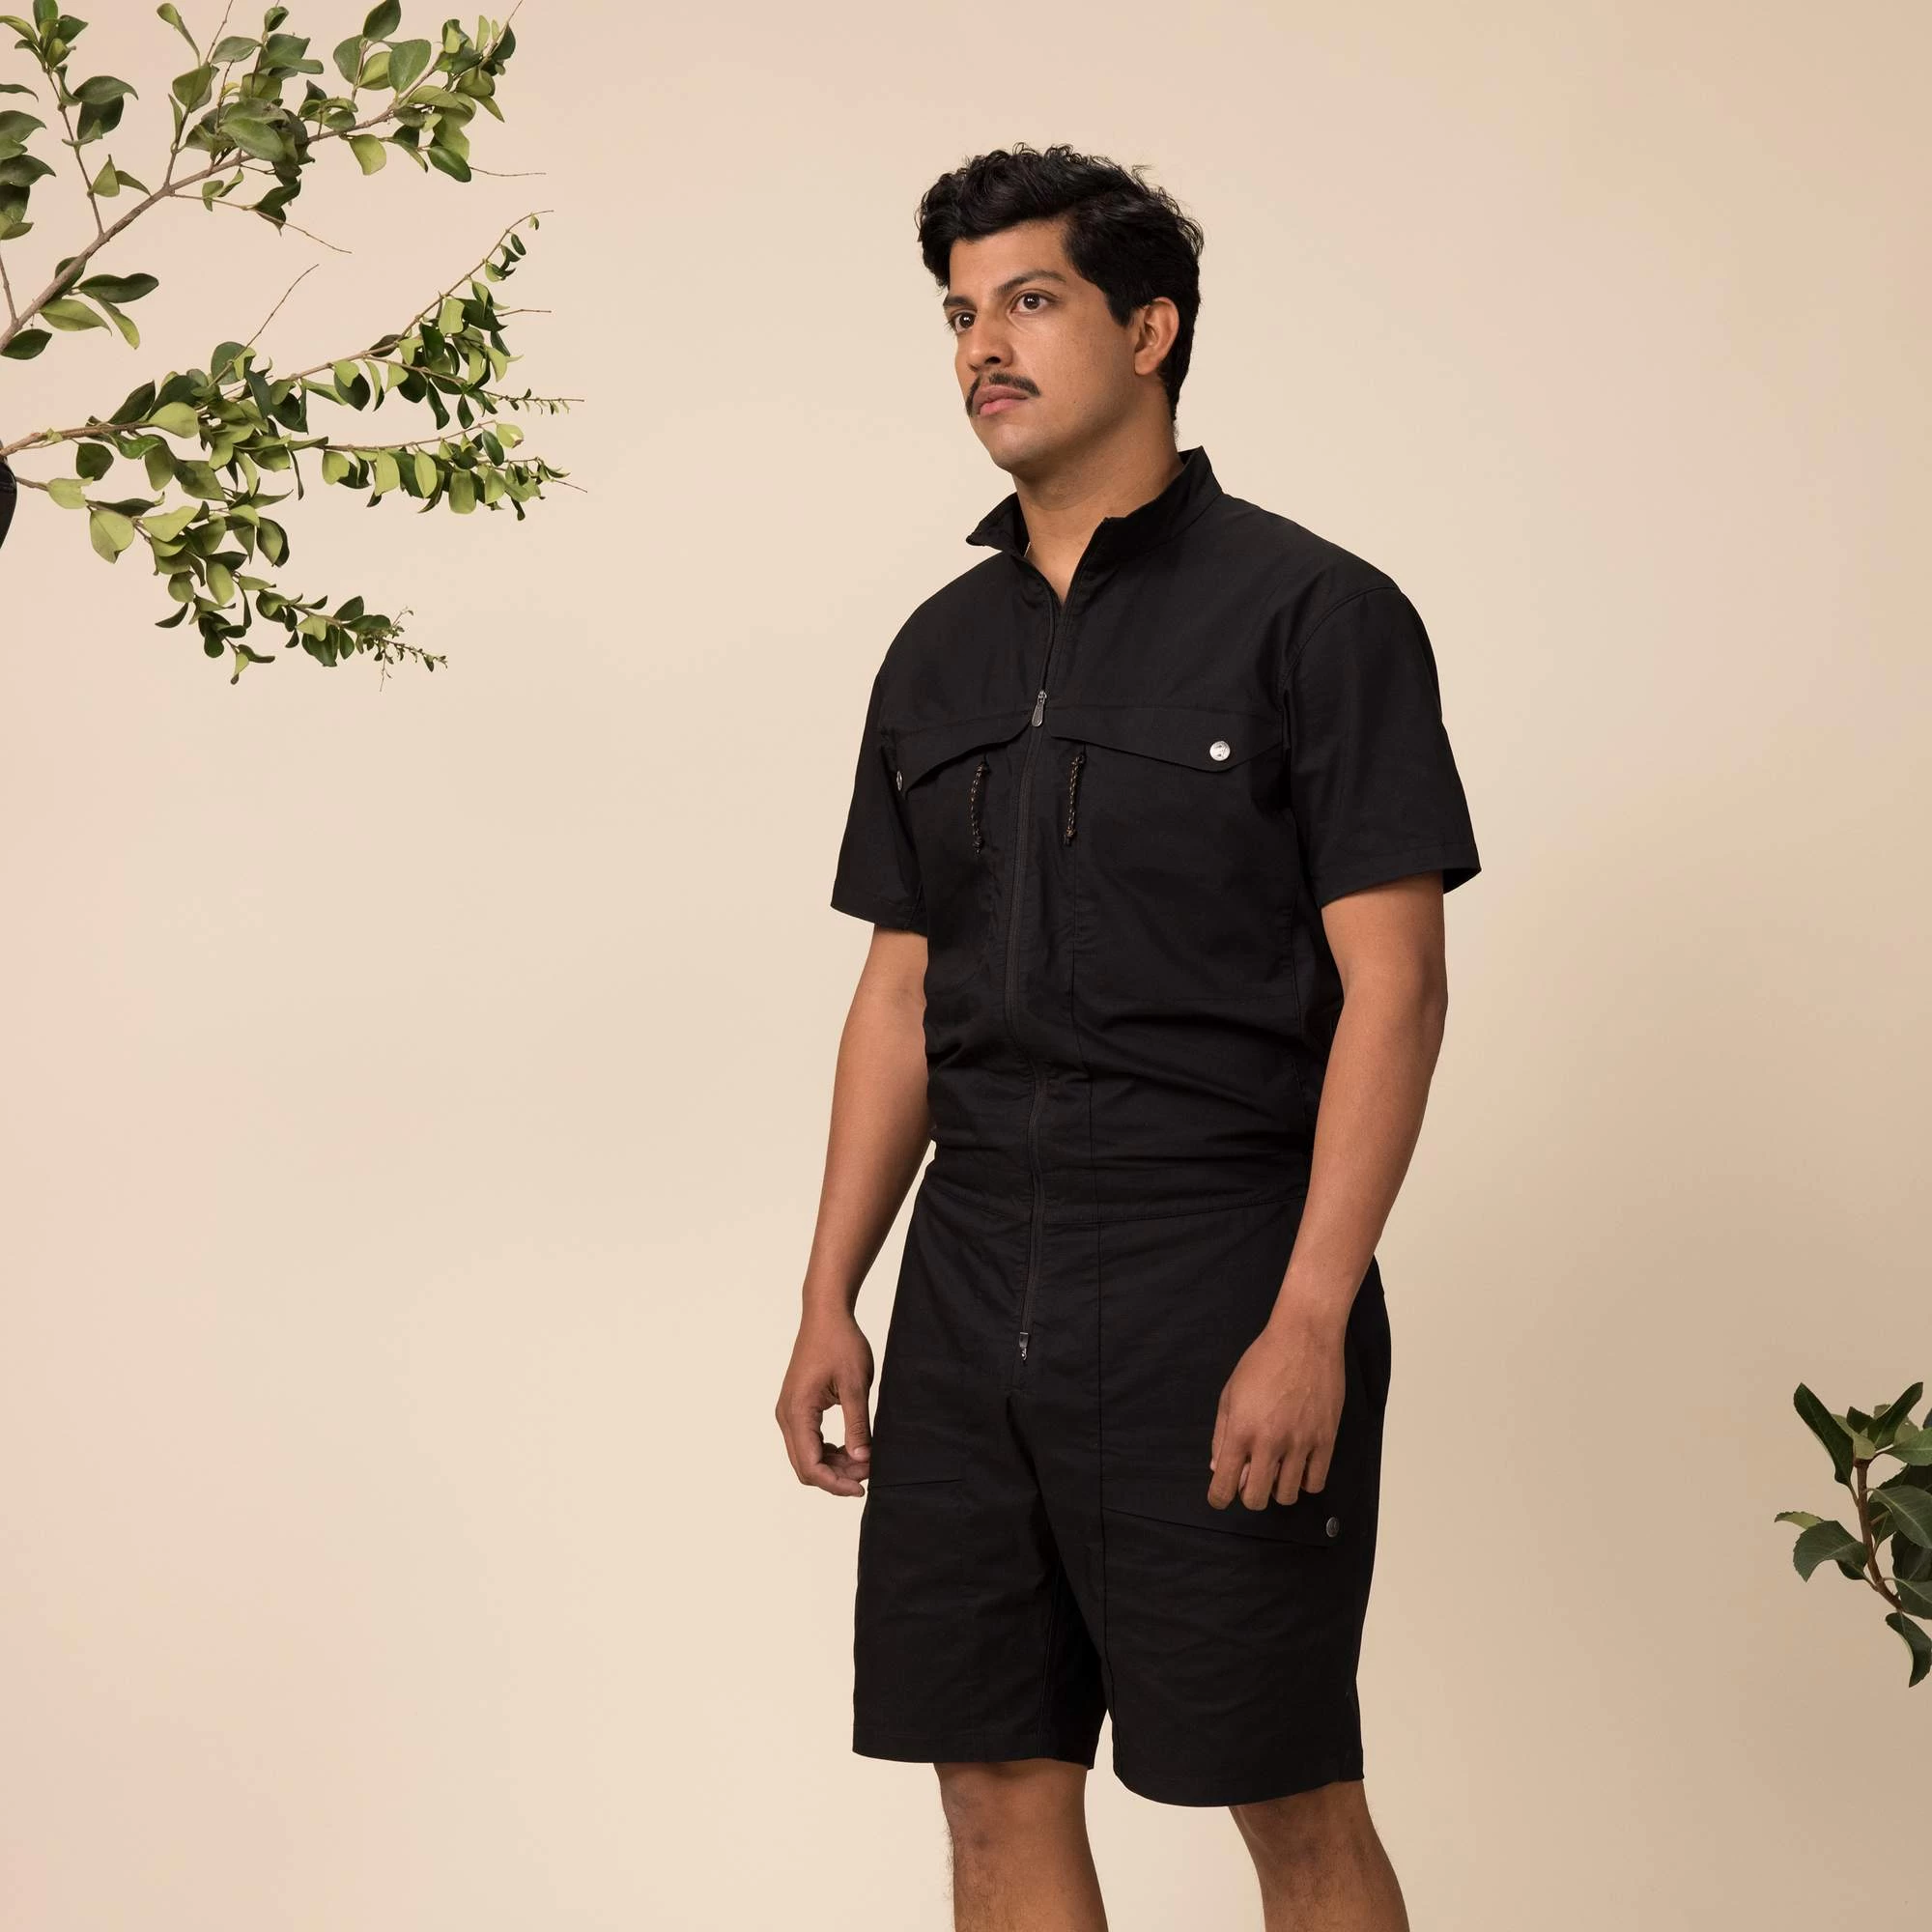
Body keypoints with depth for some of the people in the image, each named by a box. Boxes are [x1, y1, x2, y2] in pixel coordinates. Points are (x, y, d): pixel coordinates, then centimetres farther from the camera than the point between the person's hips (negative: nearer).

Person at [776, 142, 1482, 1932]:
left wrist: (1309, 1319, -18)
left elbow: (1393, 983, -11)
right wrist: (830, 1298, 9)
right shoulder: (941, 651, 14)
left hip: (1218, 1282, -6)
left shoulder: (1310, 611, -5)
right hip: (973, 1287, 6)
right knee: (997, 1784, 9)